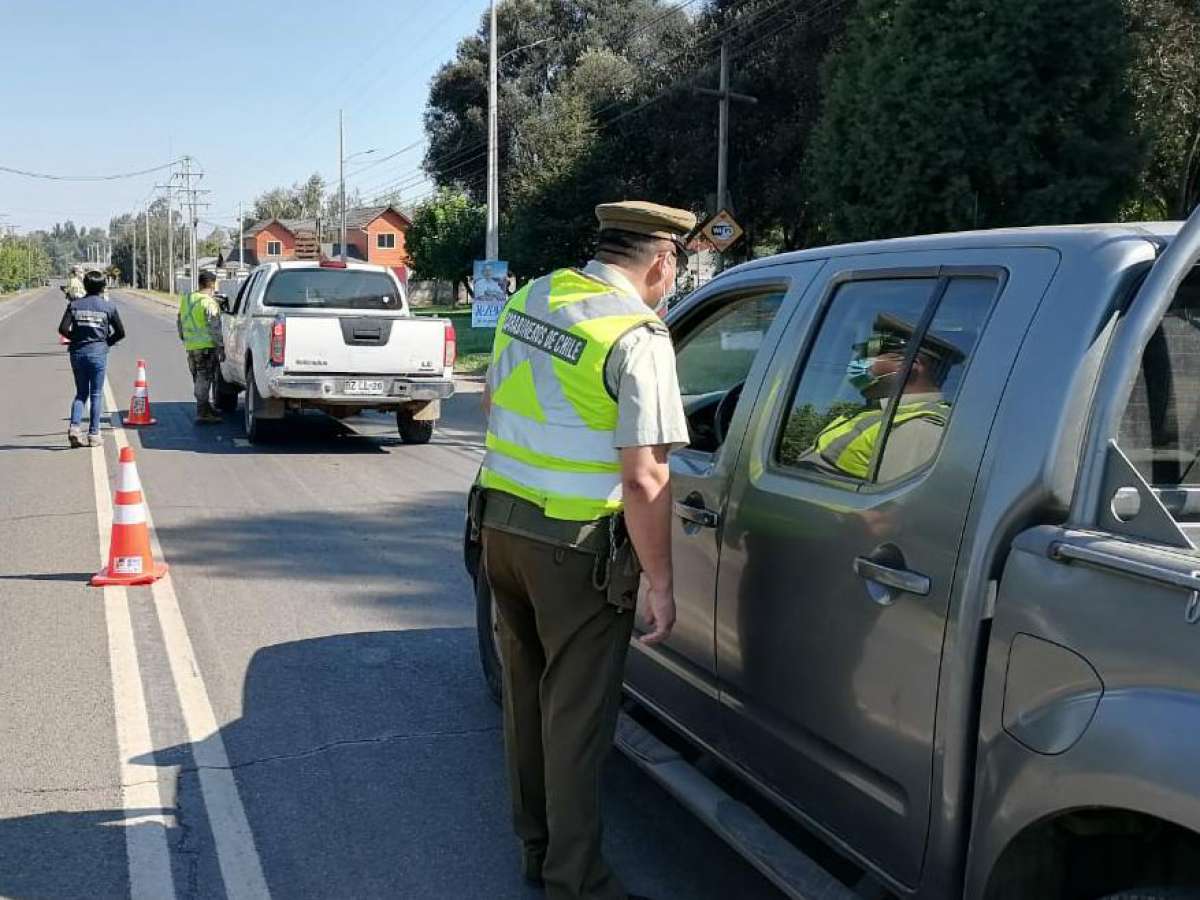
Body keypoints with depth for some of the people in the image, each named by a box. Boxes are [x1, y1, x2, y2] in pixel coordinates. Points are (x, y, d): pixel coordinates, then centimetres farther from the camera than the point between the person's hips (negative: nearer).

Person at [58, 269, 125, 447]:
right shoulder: (108, 306, -2)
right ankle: (93, 434, 5)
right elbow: (120, 332, -1)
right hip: (98, 352, -2)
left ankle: (74, 426, -6)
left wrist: (75, 338, 10)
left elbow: (63, 329, -6)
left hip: (77, 352, 2)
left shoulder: (74, 304, 2)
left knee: (81, 392, 14)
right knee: (96, 394, 6)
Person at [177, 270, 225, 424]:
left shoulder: (186, 300, 11)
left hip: (190, 347, 8)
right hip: (206, 346, -8)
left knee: (199, 379, 18)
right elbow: (215, 328, -17)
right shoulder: (209, 303, -15)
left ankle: (207, 408, 31)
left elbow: (179, 323, 20)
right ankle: (202, 414, -5)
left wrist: (184, 339, 30)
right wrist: (221, 348, -12)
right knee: (204, 379, -5)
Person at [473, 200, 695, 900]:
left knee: (527, 693, 20)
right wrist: (661, 584, -12)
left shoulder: (529, 299, 6)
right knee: (576, 716, 4)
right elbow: (644, 480, -19)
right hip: (576, 548, -7)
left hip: (500, 525, 7)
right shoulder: (638, 336, -16)